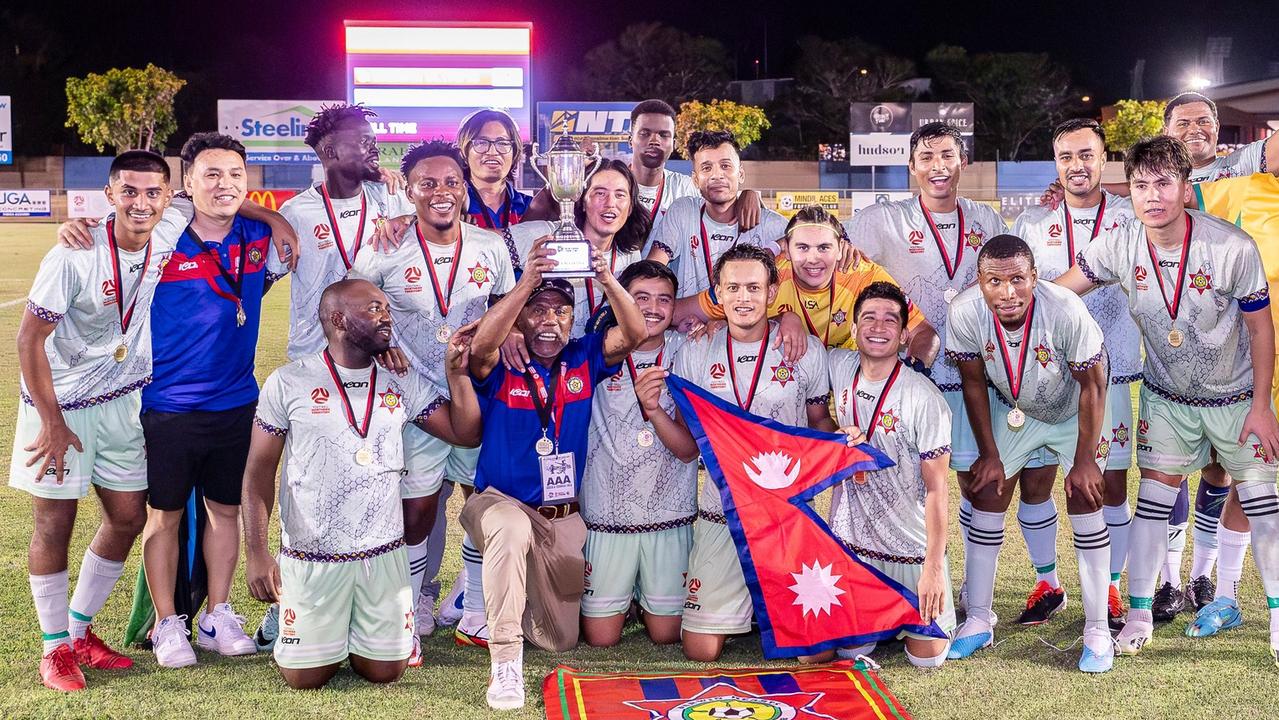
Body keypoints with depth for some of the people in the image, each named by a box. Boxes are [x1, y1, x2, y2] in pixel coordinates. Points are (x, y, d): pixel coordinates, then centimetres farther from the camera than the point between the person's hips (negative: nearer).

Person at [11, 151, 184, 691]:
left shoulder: (171, 235, -9)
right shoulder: (74, 258, -24)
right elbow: (29, 340, -18)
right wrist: (53, 424, -17)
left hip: (121, 403, 6)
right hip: (60, 403, -6)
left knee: (128, 518, 9)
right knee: (55, 525, 2)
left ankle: (80, 629, 27)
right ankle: (55, 647, 17)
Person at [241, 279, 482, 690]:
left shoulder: (403, 385, 5)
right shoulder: (288, 383, -4)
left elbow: (465, 433, 5)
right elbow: (260, 470, -2)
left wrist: (457, 373, -7)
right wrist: (256, 552, -10)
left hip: (383, 555, 3)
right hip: (310, 558, -2)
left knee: (385, 672, 3)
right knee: (305, 677, -1)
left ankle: (351, 634, 35)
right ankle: (326, 635, 32)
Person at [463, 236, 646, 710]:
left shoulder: (583, 360, -1)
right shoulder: (500, 366, -10)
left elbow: (633, 335, -18)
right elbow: (482, 344, -34)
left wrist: (606, 279, -36)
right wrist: (527, 281, -44)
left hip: (564, 516, 4)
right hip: (500, 502, -4)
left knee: (561, 638, 12)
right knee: (513, 529, -43)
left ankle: (513, 591, 44)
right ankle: (505, 662, -34)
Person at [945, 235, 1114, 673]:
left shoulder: (1066, 311, -36)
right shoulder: (965, 312, -29)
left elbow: (1092, 385, -22)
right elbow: (973, 383, -11)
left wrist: (1084, 459, -18)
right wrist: (989, 454, -7)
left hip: (1074, 412, -3)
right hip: (1013, 411, 3)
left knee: (1084, 501, -10)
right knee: (986, 496, -1)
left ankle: (1097, 631, -1)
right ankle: (978, 621, 11)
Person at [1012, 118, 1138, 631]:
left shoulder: (1131, 219, 4)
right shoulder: (1032, 223, 7)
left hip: (1110, 371, -1)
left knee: (1112, 484, 4)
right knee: (1034, 479, 3)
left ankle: (1110, 589, 20)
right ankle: (1047, 584, 22)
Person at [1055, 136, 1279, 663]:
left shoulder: (1233, 248, -24)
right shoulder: (1120, 246, -17)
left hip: (1235, 395, -2)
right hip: (1166, 396, 2)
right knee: (1154, 499, 3)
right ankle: (1139, 614, 13)